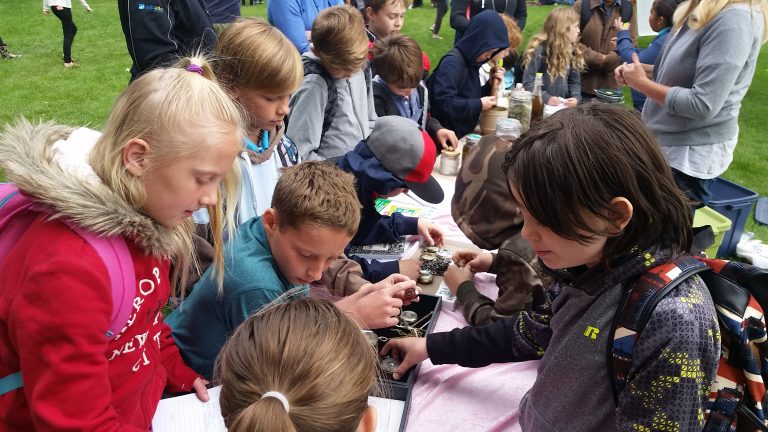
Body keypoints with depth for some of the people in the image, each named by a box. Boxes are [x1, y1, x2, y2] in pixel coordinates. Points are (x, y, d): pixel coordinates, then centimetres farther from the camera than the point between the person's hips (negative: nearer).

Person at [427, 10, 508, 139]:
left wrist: (490, 84, 1)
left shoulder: (471, 62, 7)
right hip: (449, 135, -8)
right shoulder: (452, 62, -18)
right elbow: (444, 103, -26)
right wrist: (479, 104, -19)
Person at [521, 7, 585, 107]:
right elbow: (528, 83, -11)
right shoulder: (539, 50, -8)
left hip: (563, 105, 4)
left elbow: (575, 81, 12)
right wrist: (545, 98, -24)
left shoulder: (572, 51, 11)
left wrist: (576, 97, -8)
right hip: (540, 105, -4)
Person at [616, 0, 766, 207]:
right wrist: (635, 74, -2)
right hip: (663, 143, 9)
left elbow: (702, 105, -27)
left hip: (691, 155, -9)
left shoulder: (735, 18, -23)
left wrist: (641, 82, -16)